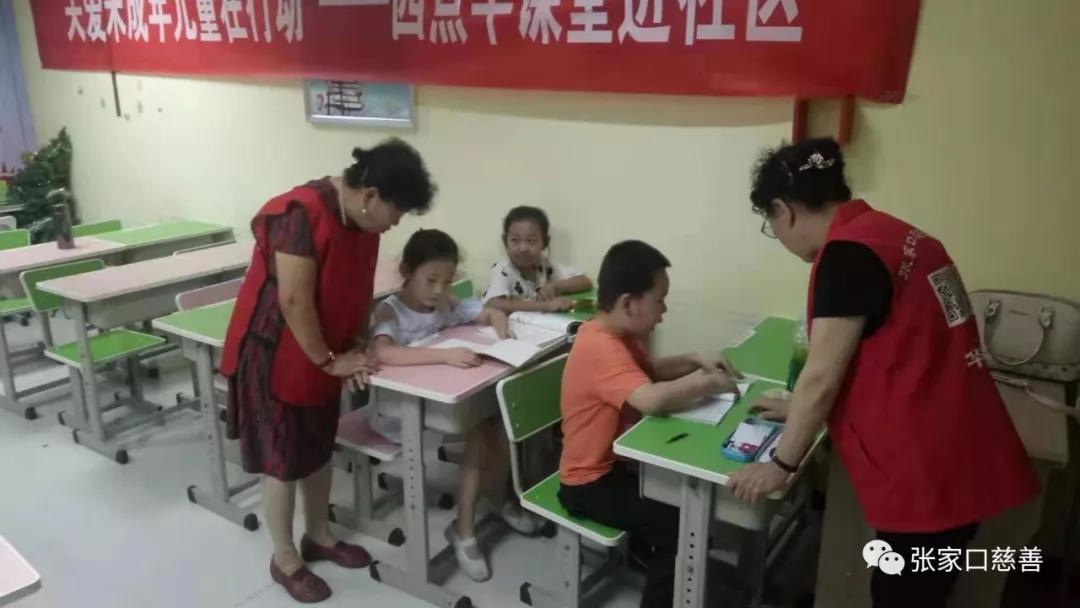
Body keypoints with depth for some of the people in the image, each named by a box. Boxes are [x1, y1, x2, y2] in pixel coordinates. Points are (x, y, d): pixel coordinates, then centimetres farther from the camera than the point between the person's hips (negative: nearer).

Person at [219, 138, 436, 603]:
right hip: (276, 352, -8)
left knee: (319, 448, 18)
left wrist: (352, 348, -4)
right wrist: (328, 360, -17)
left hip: (323, 354, 8)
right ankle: (284, 560, 22)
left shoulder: (364, 221, -2)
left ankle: (318, 537, 37)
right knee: (283, 457, 5)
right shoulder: (301, 214, -28)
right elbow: (295, 302, -27)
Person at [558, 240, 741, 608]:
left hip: (617, 461, 10)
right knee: (680, 524, -18)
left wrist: (694, 361, 1)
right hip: (590, 482, -10)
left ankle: (648, 552, 38)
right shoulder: (601, 347, -31)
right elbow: (651, 399, -44)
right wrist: (703, 382, -26)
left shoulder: (617, 334, 2)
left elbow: (651, 369, 18)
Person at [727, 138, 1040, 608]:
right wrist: (802, 411, 25)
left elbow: (822, 377, -16)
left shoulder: (847, 254, -18)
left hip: (930, 473, -9)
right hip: (960, 457, 9)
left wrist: (781, 464, -4)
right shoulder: (894, 235, 11)